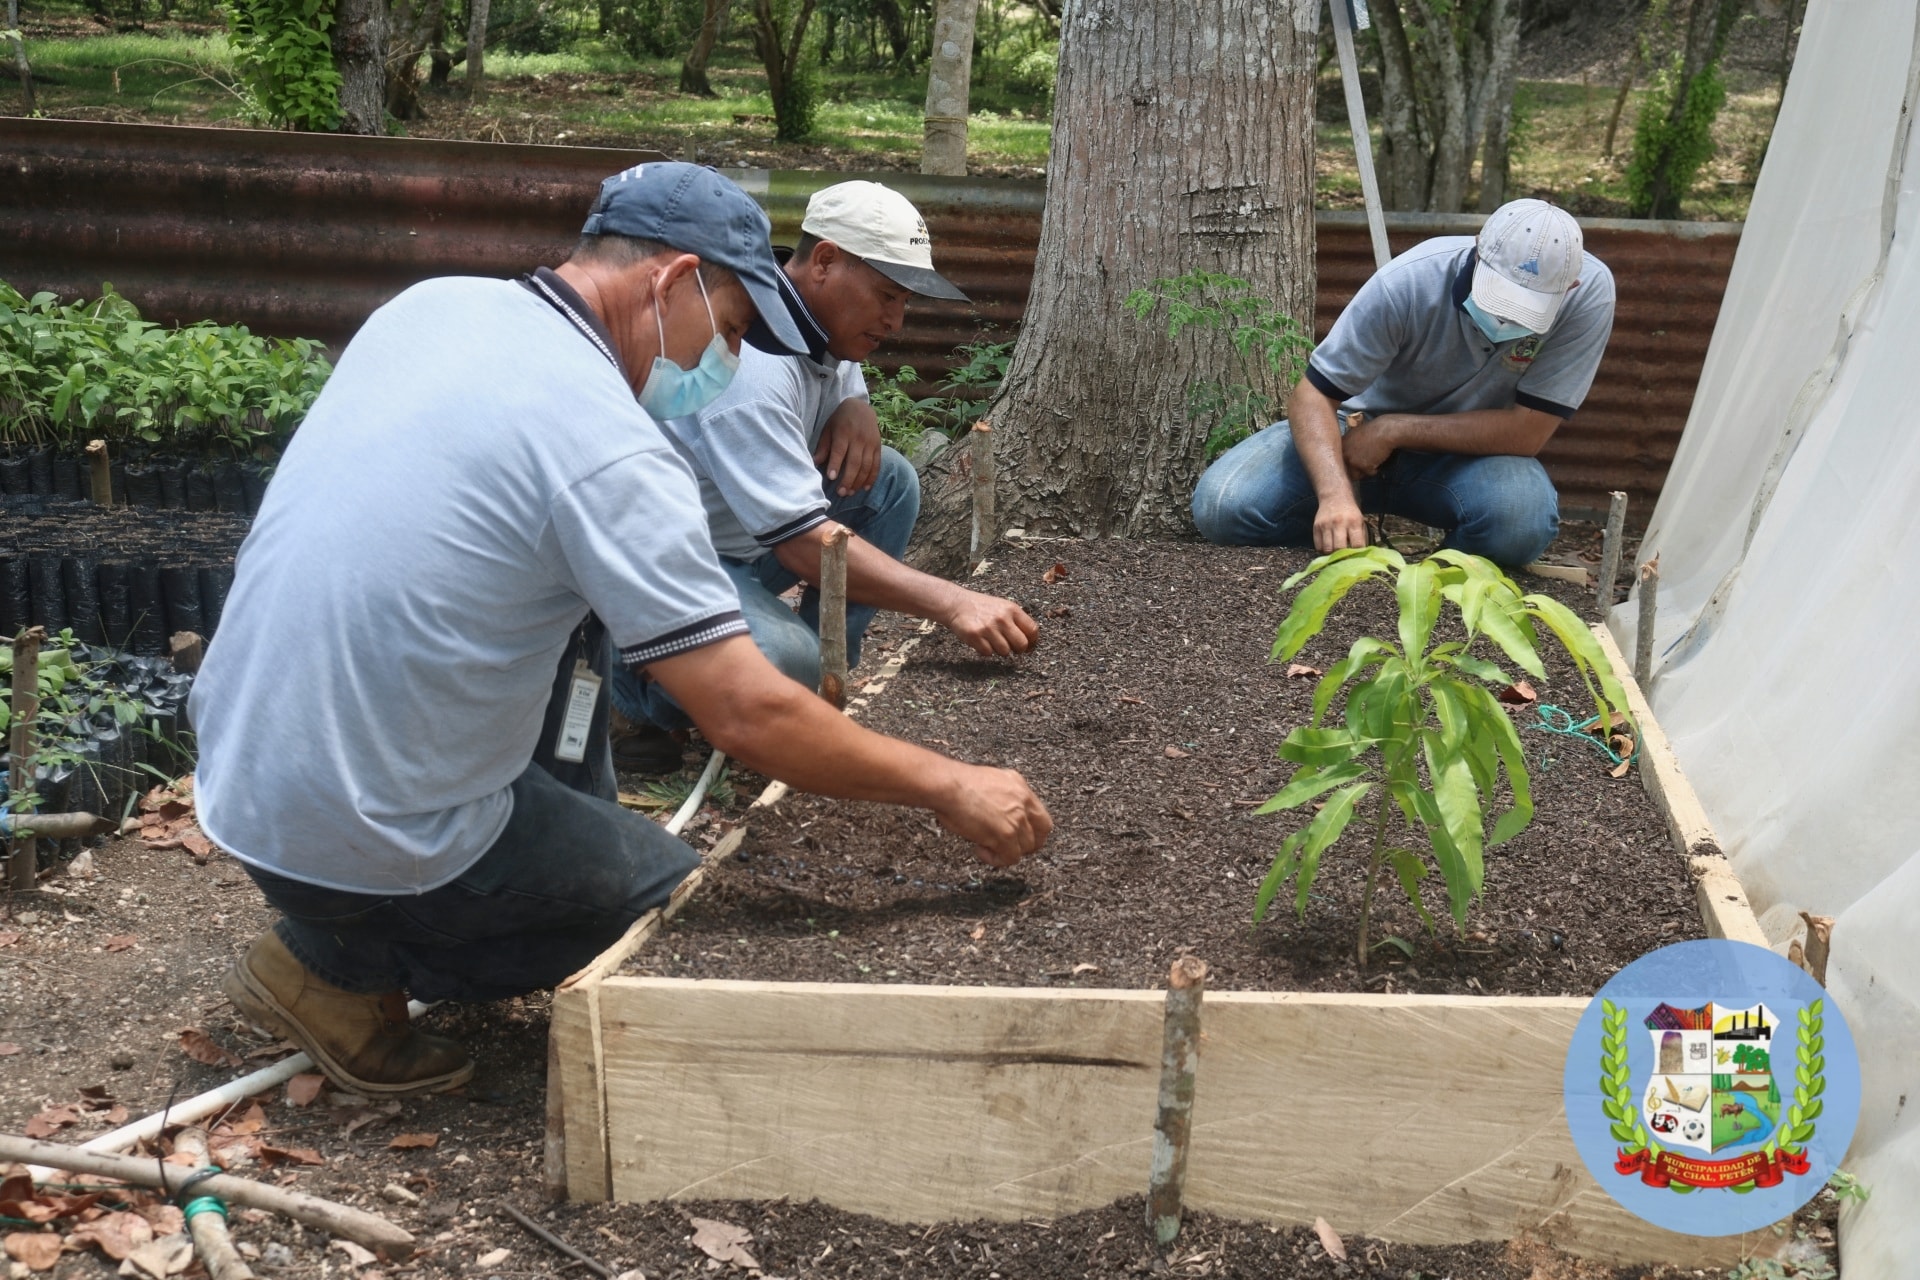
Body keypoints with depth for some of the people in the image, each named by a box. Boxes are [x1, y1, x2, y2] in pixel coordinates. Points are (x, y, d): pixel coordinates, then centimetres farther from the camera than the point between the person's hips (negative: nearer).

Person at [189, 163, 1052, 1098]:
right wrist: (948, 789, -10)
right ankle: (339, 965, 5)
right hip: (365, 841, -8)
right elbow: (748, 717, -22)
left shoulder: (435, 303, 3)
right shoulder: (607, 448, -21)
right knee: (674, 893, 12)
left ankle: (564, 841, 27)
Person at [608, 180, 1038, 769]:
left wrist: (855, 410, -9)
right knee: (782, 659, -35)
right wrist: (951, 603, -38)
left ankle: (820, 682, 3)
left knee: (889, 482, 0)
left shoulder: (820, 323, -1)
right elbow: (801, 541, -34)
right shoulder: (753, 360, -30)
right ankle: (643, 702, -4)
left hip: (737, 541, 10)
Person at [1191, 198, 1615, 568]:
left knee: (1522, 522, -35)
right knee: (1223, 508, -22)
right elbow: (1313, 395, -25)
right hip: (1362, 431, 0)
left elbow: (1528, 433, -22)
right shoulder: (1410, 281, -26)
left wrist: (1393, 431, -23)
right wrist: (1336, 495, -43)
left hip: (1470, 451, 0)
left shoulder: (1589, 292, -23)